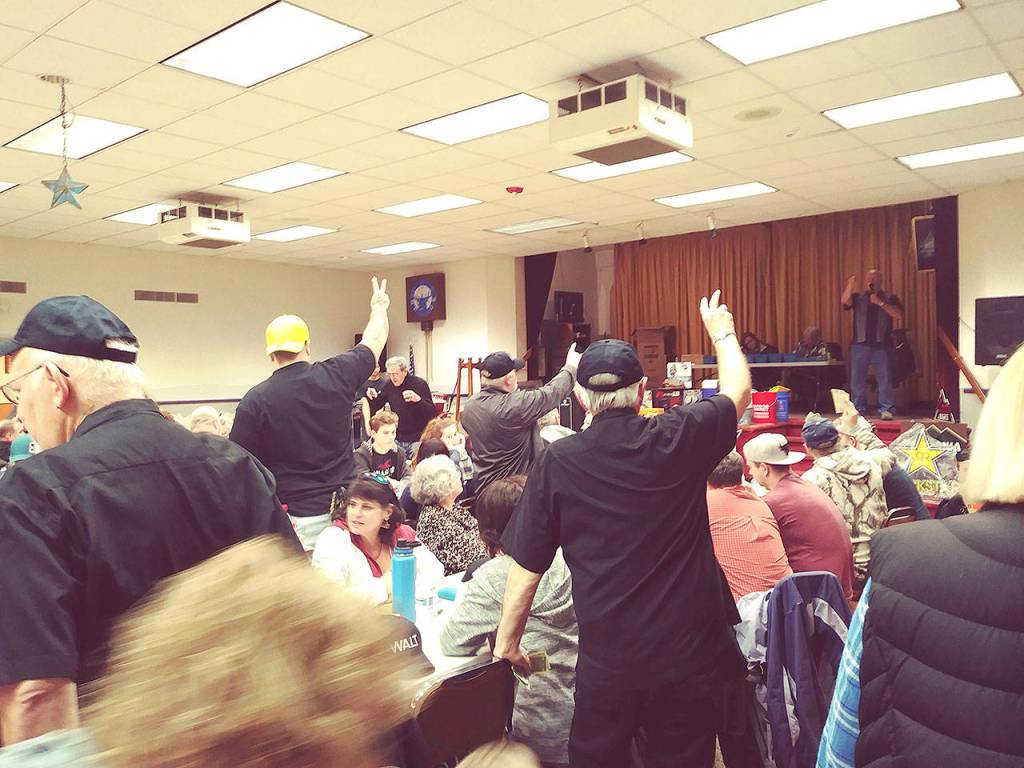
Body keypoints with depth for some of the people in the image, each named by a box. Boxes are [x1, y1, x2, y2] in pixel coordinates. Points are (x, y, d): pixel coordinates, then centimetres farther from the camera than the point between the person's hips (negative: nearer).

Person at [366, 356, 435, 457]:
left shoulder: (420, 384, -12)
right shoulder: (389, 384, 2)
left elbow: (432, 414, -18)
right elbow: (376, 406, 13)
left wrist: (418, 400, -35)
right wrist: (371, 397, -9)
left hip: (417, 439, -4)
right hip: (397, 439, 4)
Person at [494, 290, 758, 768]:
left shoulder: (556, 463, -10)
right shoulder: (677, 439, -10)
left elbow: (526, 567, -5)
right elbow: (738, 391, 11)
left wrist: (507, 642, 9)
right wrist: (722, 332, 28)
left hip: (606, 657, 0)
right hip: (690, 647, 1)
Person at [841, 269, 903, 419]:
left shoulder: (890, 298, 10)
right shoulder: (858, 297, 14)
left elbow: (898, 315, -5)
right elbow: (845, 301, -8)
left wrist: (880, 303, -12)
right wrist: (850, 286, -23)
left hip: (881, 346, -2)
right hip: (860, 345, 2)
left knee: (884, 378, -5)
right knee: (856, 379, 3)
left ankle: (886, 409, -2)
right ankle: (858, 409, 10)